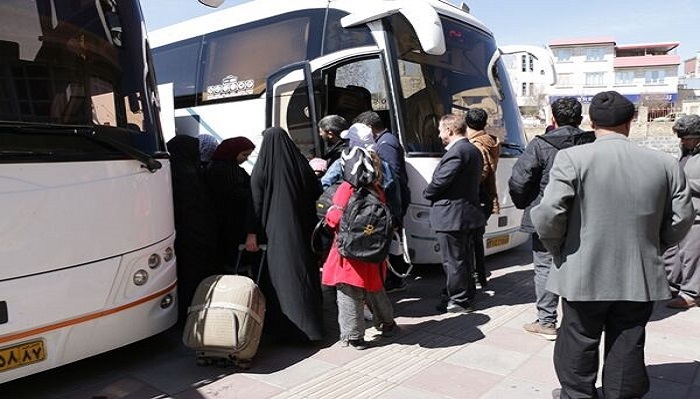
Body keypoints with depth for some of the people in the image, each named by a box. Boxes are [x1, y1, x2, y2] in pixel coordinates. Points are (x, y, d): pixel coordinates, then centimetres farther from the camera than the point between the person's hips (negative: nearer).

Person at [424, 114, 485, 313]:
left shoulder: (456, 152, -19)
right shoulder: (473, 150, 13)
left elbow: (440, 181, -21)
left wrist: (427, 193, -1)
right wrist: (432, 192, 14)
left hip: (450, 215, -10)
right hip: (467, 212, 10)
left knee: (453, 260, 0)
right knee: (464, 258, 19)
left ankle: (459, 301, 9)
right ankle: (466, 295, 31)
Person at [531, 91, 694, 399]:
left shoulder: (572, 159, -13)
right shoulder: (665, 164, 0)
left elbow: (548, 214, -18)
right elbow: (682, 217, 6)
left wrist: (558, 251, 0)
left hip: (584, 276, -3)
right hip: (640, 279, 3)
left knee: (579, 345, 14)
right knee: (627, 350, 16)